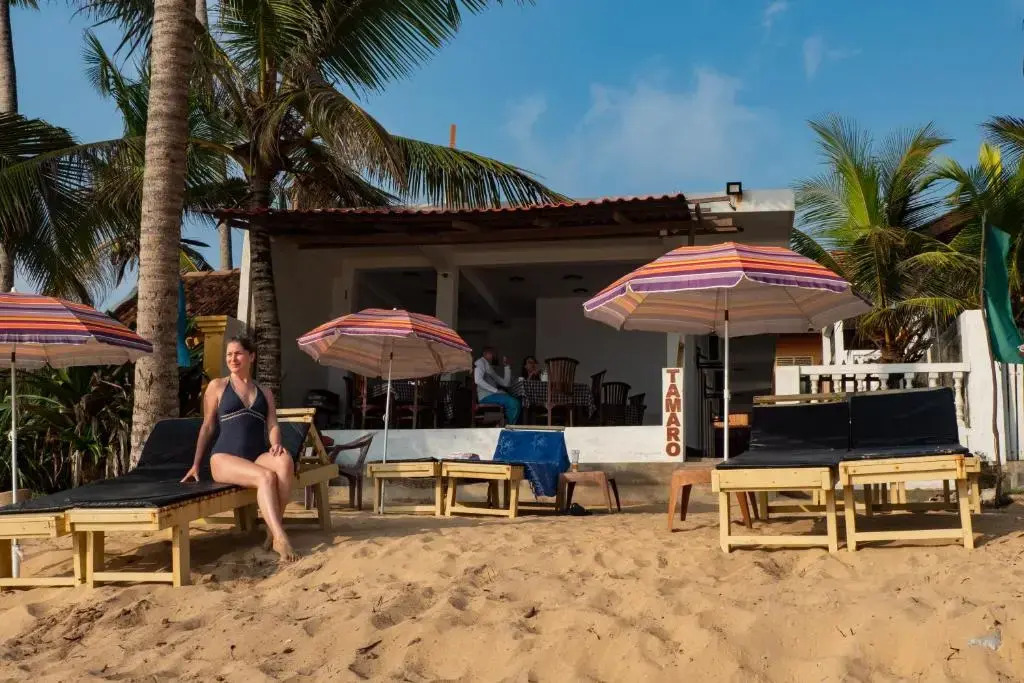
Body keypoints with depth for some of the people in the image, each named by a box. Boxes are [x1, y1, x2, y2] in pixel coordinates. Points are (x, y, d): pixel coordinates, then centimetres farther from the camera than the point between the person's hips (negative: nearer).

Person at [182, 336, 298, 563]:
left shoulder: (265, 393, 22)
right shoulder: (217, 386, 13)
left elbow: (273, 425, 9)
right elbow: (208, 426, 12)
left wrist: (276, 444, -14)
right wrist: (196, 465, 8)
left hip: (258, 456, 3)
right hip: (225, 457, -3)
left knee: (285, 461, -34)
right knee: (266, 477, -35)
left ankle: (273, 532, -29)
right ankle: (281, 539, -42)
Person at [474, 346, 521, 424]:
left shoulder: (491, 369, 31)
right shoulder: (480, 362, 4)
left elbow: (505, 383, 24)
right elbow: (478, 380, -15)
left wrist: (506, 367, 18)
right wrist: (495, 390, -18)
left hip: (492, 394, 9)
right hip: (485, 396, -9)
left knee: (517, 402, -8)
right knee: (513, 402, -25)